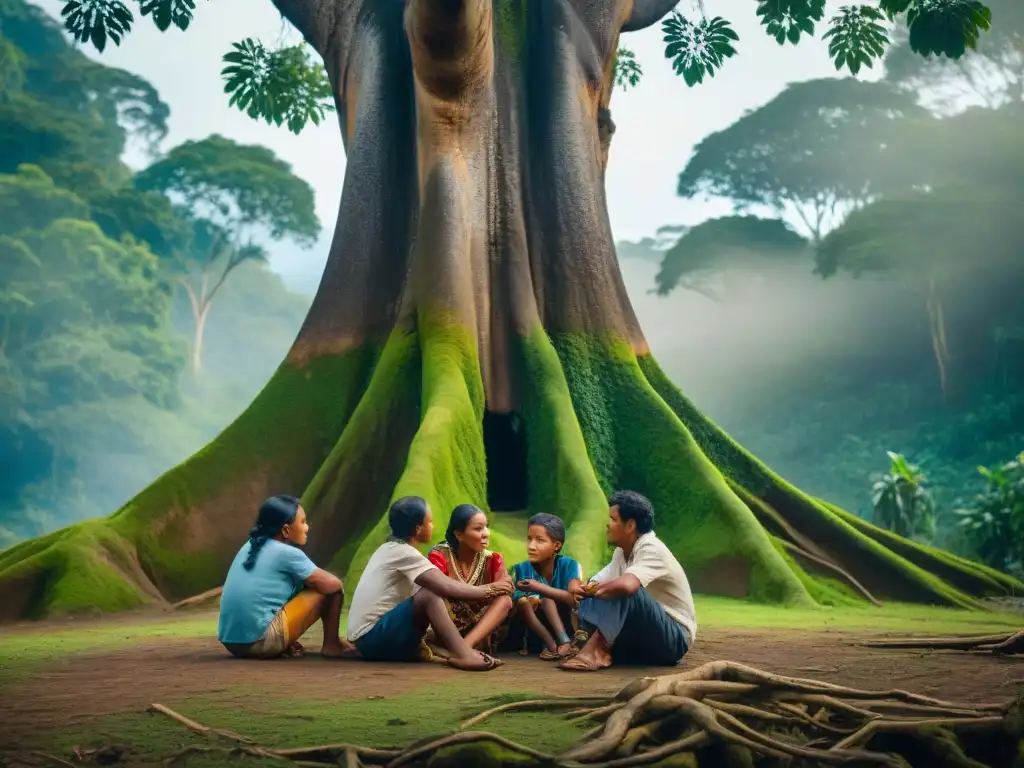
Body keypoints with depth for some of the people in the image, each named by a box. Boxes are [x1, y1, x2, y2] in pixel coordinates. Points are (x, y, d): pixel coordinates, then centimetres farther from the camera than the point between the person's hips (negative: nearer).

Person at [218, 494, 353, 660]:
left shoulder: (250, 547, 16)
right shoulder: (288, 553, -6)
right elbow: (333, 584, -2)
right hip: (261, 642, -8)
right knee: (331, 589, 2)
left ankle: (283, 645, 15)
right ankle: (331, 645, 16)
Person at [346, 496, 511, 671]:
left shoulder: (391, 548, 16)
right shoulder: (404, 552, -13)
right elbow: (446, 587, -23)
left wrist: (481, 590, 9)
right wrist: (488, 591, -9)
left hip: (372, 637, 10)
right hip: (372, 636, -10)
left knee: (433, 588, 10)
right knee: (431, 594, -22)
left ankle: (460, 650, -3)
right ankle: (463, 654, -25)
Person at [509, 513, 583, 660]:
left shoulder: (569, 565, -11)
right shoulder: (521, 569, -9)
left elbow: (575, 599, -27)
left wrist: (539, 588, -33)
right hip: (532, 637, 2)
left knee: (547, 598, -22)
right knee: (522, 602, -23)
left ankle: (564, 641, -28)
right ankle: (553, 646, -25)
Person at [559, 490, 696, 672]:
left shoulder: (652, 550, -21)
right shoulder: (622, 552, 6)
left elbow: (627, 586, -41)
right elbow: (594, 586, 7)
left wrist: (595, 589, -20)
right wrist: (582, 589, -19)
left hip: (674, 639, -9)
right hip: (646, 639, 9)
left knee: (626, 593, -33)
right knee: (590, 600, -4)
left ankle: (593, 652, -31)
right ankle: (600, 650, -24)